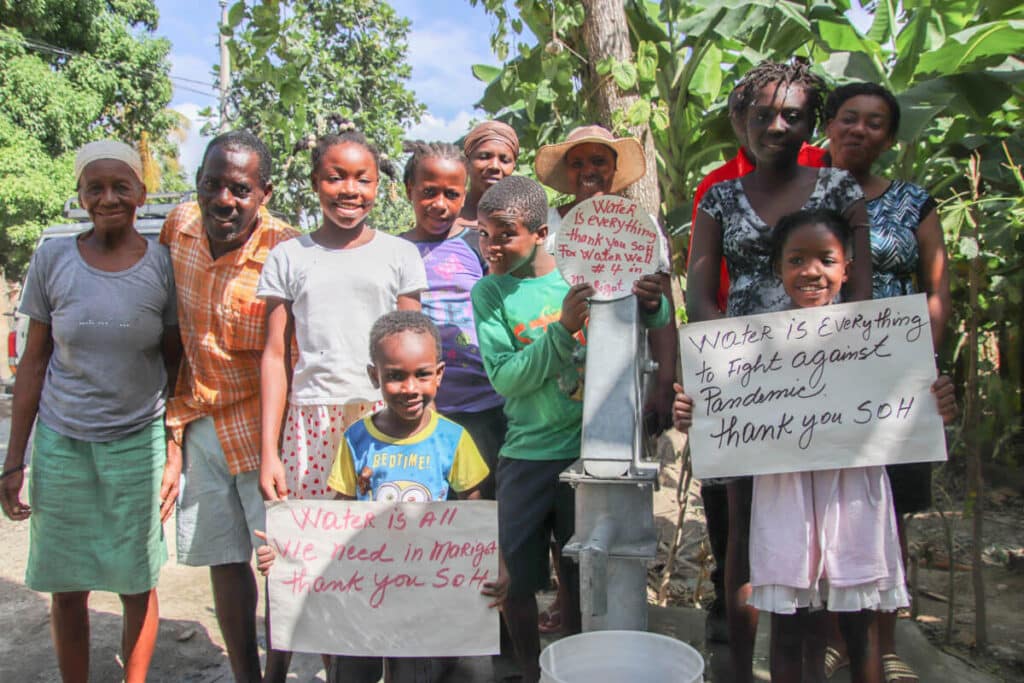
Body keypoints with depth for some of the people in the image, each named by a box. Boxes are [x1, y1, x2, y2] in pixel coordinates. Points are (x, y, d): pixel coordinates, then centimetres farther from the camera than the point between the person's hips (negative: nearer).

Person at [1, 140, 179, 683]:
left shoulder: (164, 266, -4)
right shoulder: (52, 259, -2)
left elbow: (177, 368, 1)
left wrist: (176, 455, -4)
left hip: (138, 442, -1)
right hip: (61, 442, 1)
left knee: (137, 584, 7)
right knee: (66, 587, 9)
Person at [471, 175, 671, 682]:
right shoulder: (490, 293, -3)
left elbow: (642, 337, 2)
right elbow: (504, 378, -13)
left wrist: (652, 306, -21)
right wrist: (563, 329, -25)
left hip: (590, 449, 0)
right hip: (527, 454, 0)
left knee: (583, 578, 13)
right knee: (517, 579, 7)